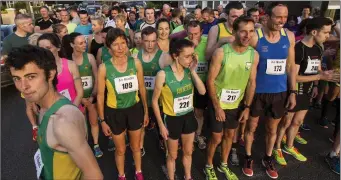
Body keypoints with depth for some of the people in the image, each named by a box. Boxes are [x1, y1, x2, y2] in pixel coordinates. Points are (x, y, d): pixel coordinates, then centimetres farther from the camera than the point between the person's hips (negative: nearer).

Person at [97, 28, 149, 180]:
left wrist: (146, 111, 5)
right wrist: (102, 120, -3)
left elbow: (142, 88, 0)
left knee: (136, 146, 22)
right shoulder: (104, 68, -15)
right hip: (115, 112, -1)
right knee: (120, 149, 18)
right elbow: (100, 95, -7)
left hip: (135, 109, 2)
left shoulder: (136, 63, -10)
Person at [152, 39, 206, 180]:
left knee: (188, 152, 24)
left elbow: (202, 91, -13)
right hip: (172, 119, -4)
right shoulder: (163, 74, -21)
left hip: (188, 117, 5)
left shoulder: (189, 71, -7)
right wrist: (161, 124, -11)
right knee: (172, 155, 17)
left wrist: (193, 71, -19)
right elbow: (155, 101, -13)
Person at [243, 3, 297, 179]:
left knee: (272, 129, 19)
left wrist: (293, 92, 4)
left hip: (280, 92, 4)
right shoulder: (255, 36, -14)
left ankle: (268, 159, 40)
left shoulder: (289, 36, 0)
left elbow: (291, 66, 6)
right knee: (251, 127, 12)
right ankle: (248, 158, 34)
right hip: (257, 91, -3)